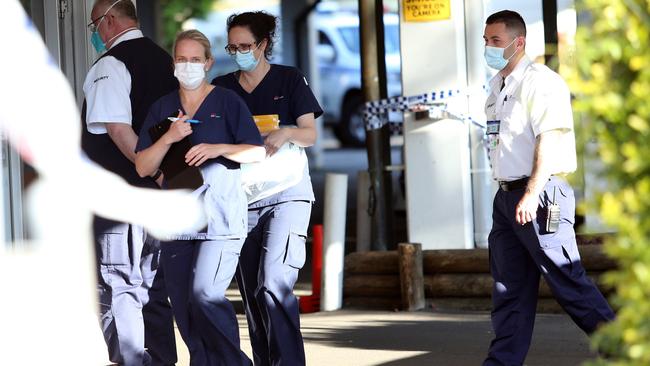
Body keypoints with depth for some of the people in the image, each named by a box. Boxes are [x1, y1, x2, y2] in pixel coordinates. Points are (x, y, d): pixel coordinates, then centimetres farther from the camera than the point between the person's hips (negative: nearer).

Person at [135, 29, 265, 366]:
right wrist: (169, 138, -7)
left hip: (220, 215, -4)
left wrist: (218, 149, -14)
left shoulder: (227, 102, 5)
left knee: (205, 296, -18)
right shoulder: (162, 108, 14)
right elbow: (142, 167, 8)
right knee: (183, 309, 3)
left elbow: (258, 151, 0)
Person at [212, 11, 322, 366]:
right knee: (251, 294, 4)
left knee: (273, 284, -17)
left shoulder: (289, 80, 2)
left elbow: (310, 134, -1)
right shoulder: (222, 87, 11)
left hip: (287, 193, -4)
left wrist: (285, 132, -23)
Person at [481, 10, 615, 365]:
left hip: (542, 194, -9)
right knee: (509, 287, 8)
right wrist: (509, 194, 18)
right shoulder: (497, 86, 17)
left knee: (567, 279, -8)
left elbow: (549, 139, -19)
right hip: (507, 195, 9)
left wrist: (532, 194, -25)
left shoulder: (540, 81, -11)